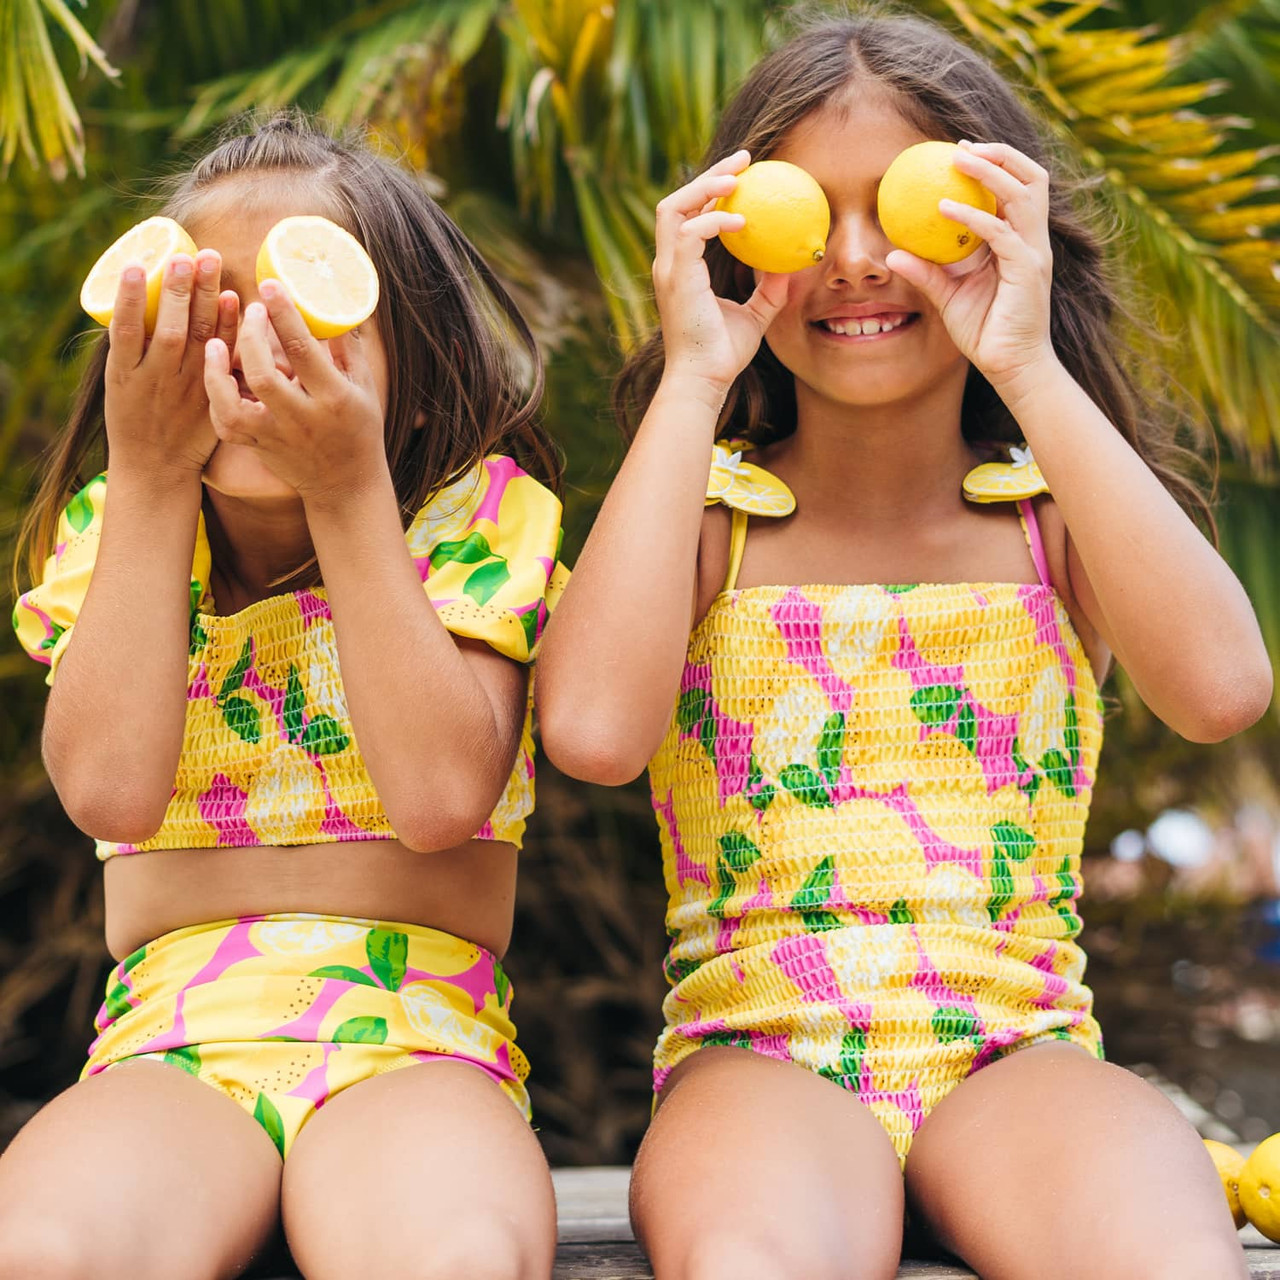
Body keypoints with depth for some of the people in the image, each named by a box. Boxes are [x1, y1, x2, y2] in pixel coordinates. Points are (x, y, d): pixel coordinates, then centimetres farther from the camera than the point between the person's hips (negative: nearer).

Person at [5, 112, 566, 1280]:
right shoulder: (113, 531, 10)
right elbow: (111, 788, -8)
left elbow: (441, 796, -13)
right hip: (172, 1039, 2)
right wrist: (152, 482, -8)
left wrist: (349, 492, -14)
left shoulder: (475, 517, 3)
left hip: (412, 1035, -2)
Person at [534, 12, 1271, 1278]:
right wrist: (694, 379, -9)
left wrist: (1031, 370, -12)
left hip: (1013, 1052, 2)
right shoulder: (707, 511, 5)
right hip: (758, 1050, -1)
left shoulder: (1051, 511, 7)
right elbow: (592, 728, -17)